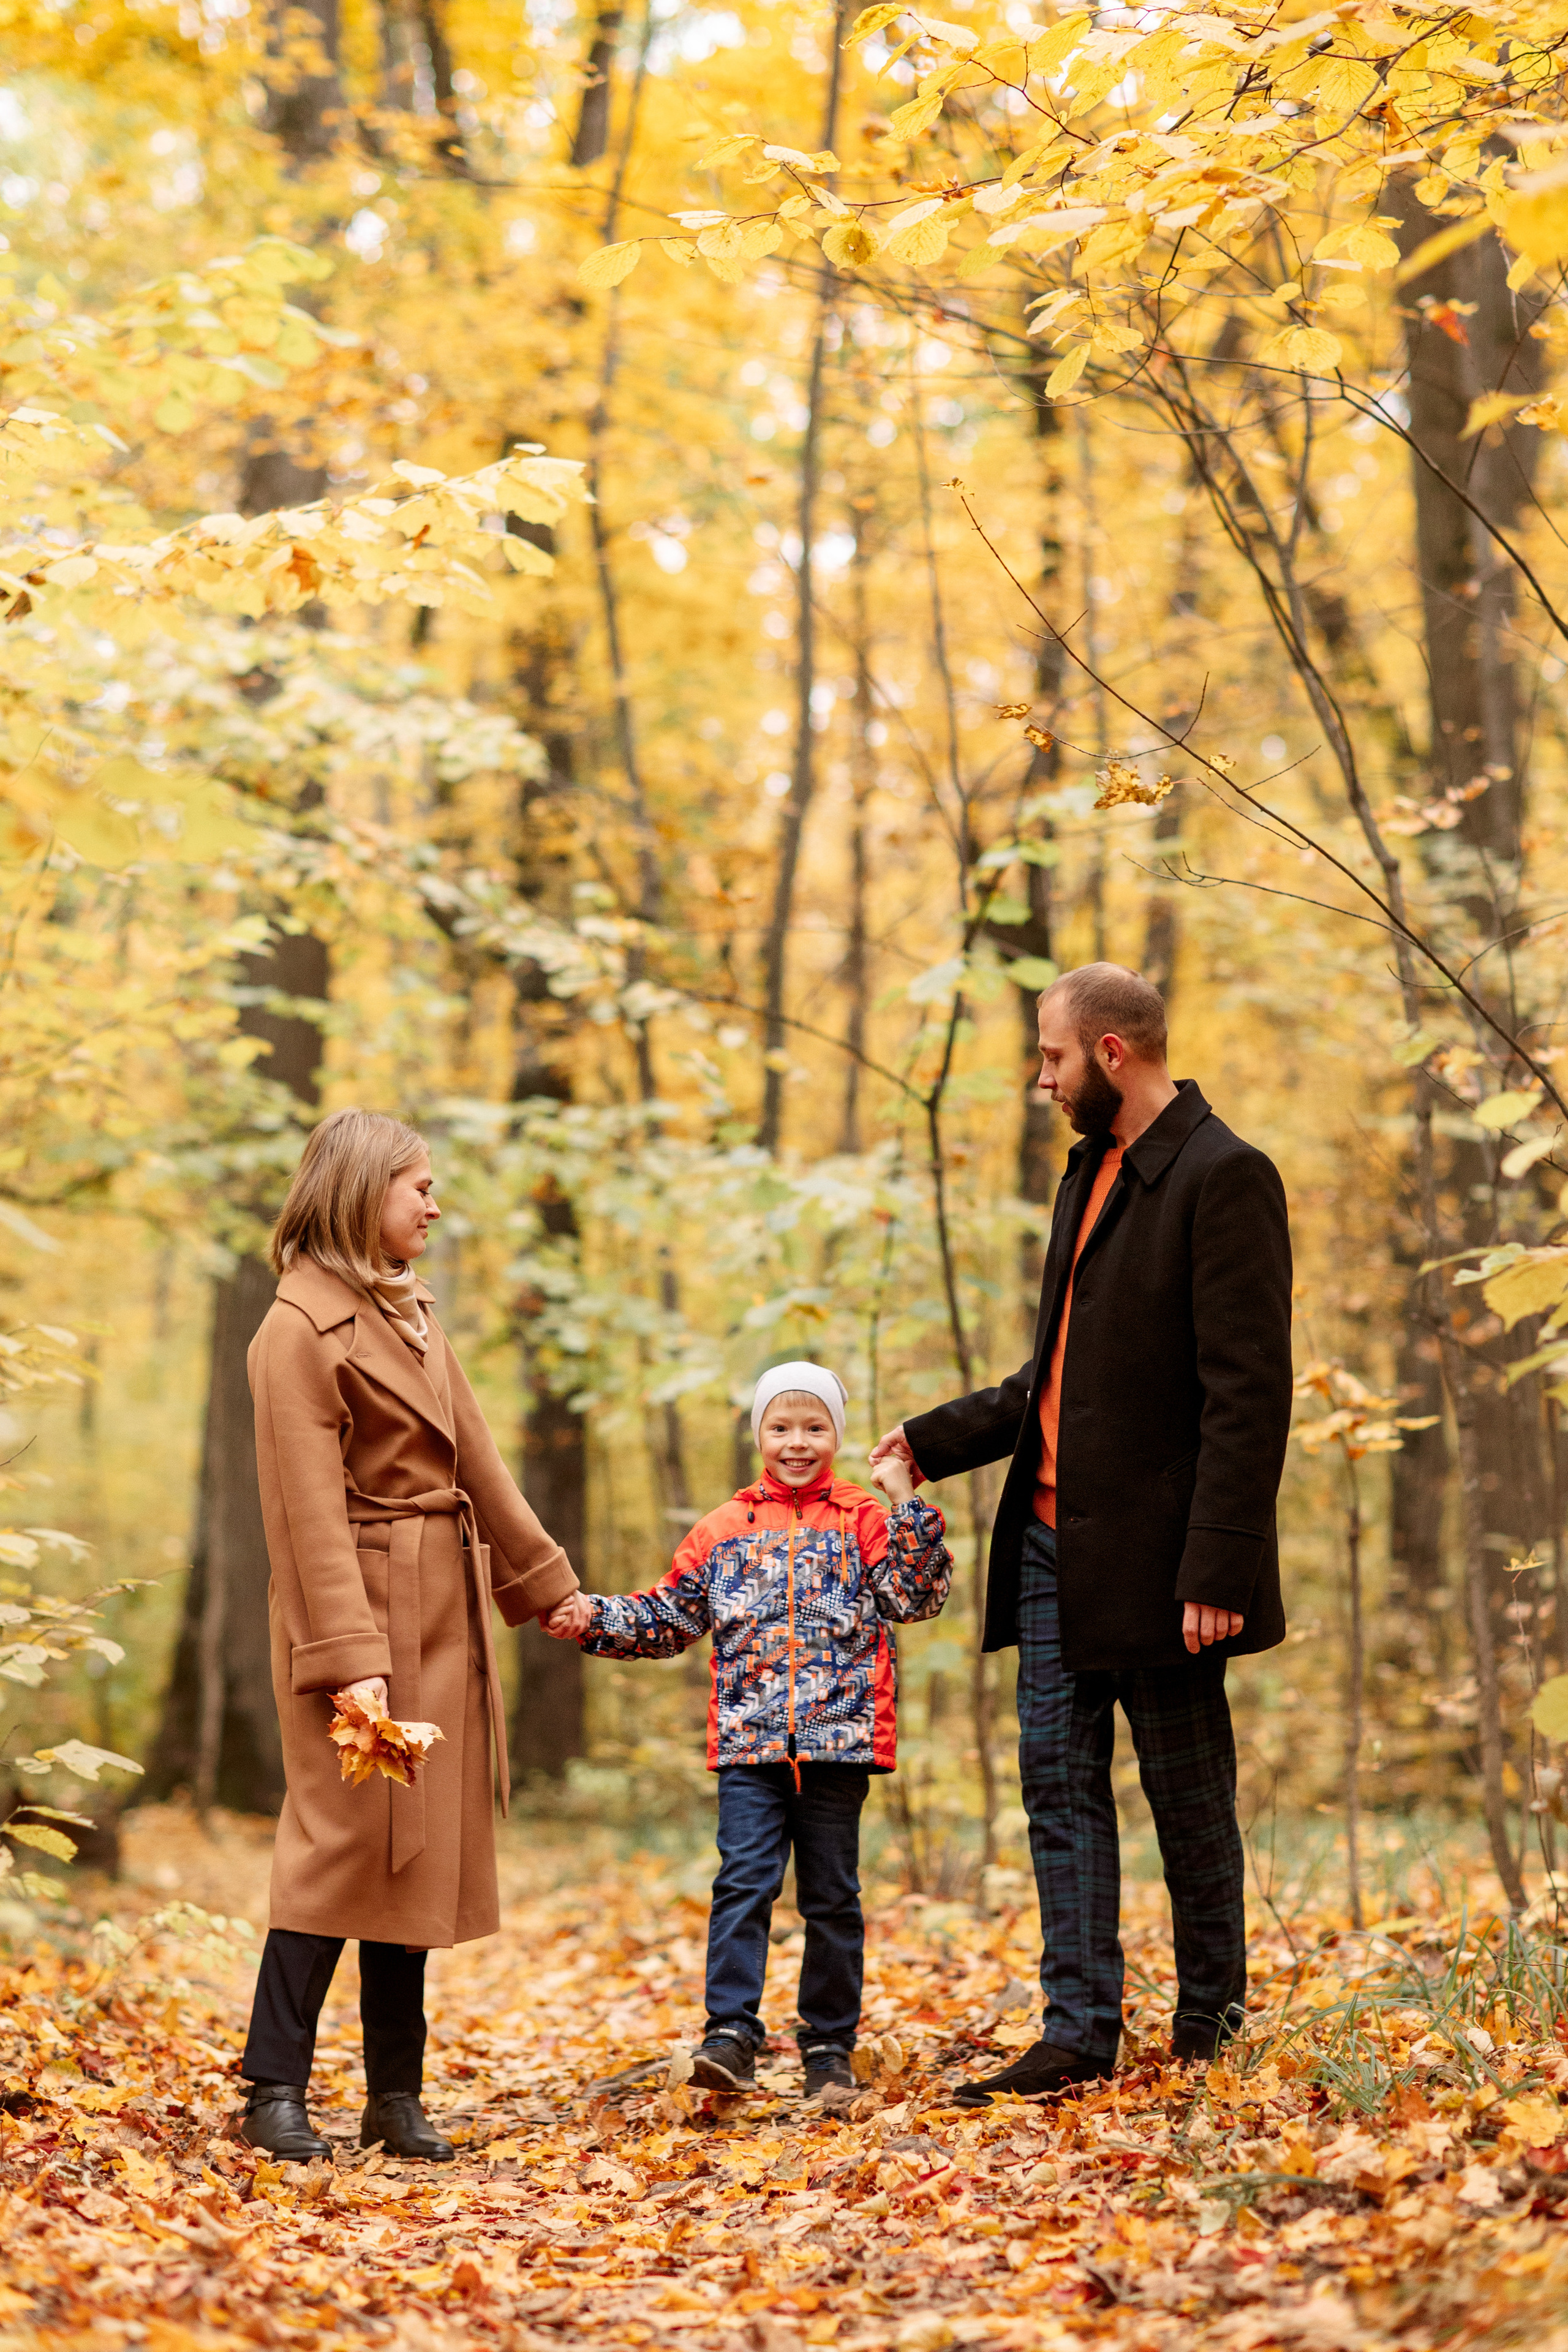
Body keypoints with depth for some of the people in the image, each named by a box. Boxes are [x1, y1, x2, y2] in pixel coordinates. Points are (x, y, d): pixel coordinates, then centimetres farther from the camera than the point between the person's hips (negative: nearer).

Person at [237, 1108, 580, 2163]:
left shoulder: (409, 1312, 15)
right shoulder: (302, 1329, -12)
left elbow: (474, 1459, 19)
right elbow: (312, 1511, -17)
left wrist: (549, 1584, 20)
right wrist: (351, 1657, -23)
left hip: (444, 1608, 8)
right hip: (364, 1604, -8)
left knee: (423, 1845, 8)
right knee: (347, 1836, -9)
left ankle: (396, 2096, 13)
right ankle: (275, 2091, -2)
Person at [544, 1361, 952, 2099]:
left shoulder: (864, 1521, 7)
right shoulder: (723, 1530, 13)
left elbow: (916, 1596, -5)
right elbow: (669, 1616, 17)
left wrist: (906, 1506, -12)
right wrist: (595, 1617, 5)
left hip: (840, 1736, -1)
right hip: (749, 1740, 1)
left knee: (832, 1896, 6)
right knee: (742, 1885, -8)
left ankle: (829, 2046, 13)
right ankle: (731, 2036, -9)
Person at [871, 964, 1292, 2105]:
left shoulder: (1225, 1177, -12)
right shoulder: (1090, 1174, 16)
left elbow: (1248, 1392, -18)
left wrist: (1218, 1568, -22)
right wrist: (932, 1441, 21)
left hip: (1153, 1554, -8)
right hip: (1055, 1540, 8)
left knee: (1188, 1796, 4)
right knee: (1061, 1783, 6)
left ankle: (1212, 2032, 17)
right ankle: (1081, 2031, 10)